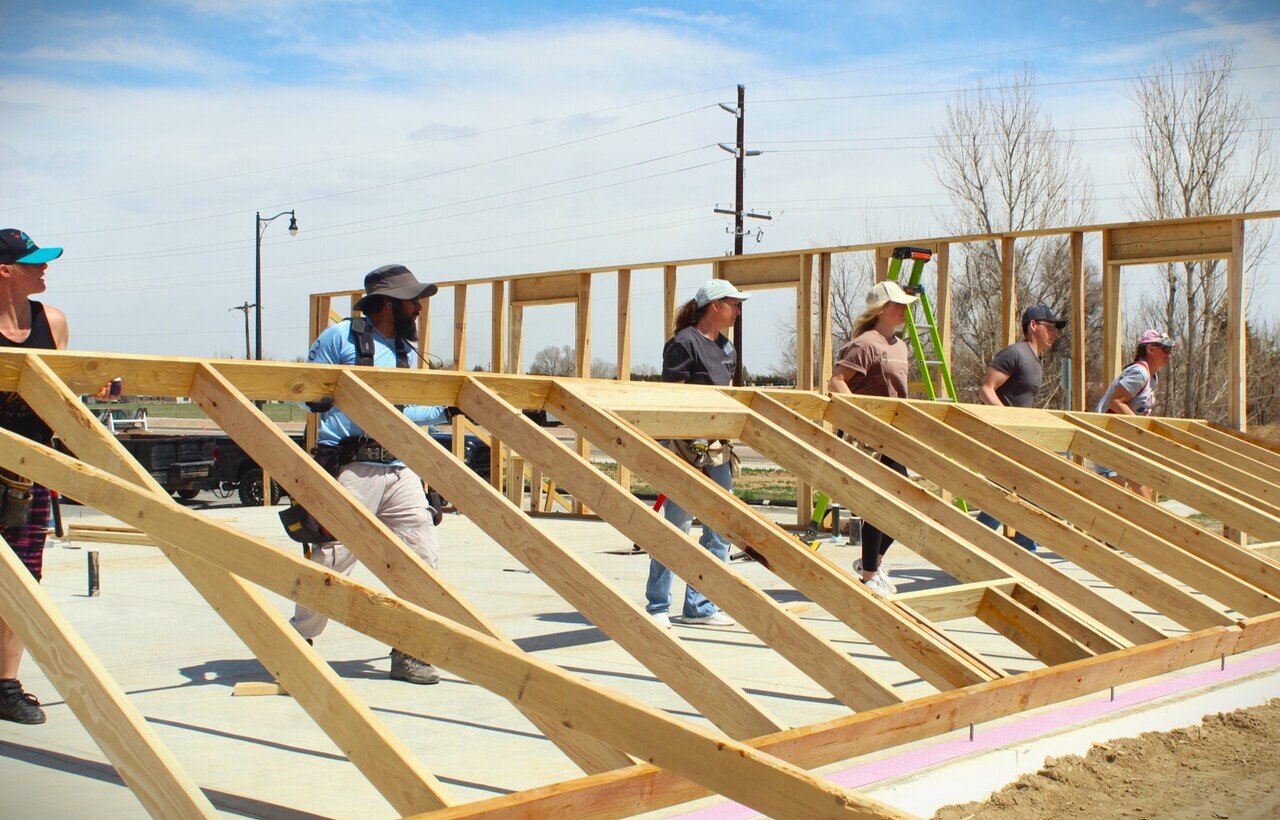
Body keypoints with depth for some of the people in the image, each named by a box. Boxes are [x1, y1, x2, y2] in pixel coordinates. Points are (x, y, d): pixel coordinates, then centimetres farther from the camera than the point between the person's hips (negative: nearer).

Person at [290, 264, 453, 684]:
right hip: (349, 471, -6)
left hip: (399, 472, 6)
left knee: (424, 554, 1)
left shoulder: (406, 351, 18)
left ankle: (408, 651, 12)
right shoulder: (340, 338, -2)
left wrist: (445, 412, 19)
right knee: (331, 561, -2)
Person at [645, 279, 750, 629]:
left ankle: (699, 605, 16)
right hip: (687, 443, -8)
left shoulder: (727, 349, 16)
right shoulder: (684, 343, -8)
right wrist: (680, 447, -18)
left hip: (717, 445, 8)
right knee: (678, 526, -5)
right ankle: (657, 606, 5)